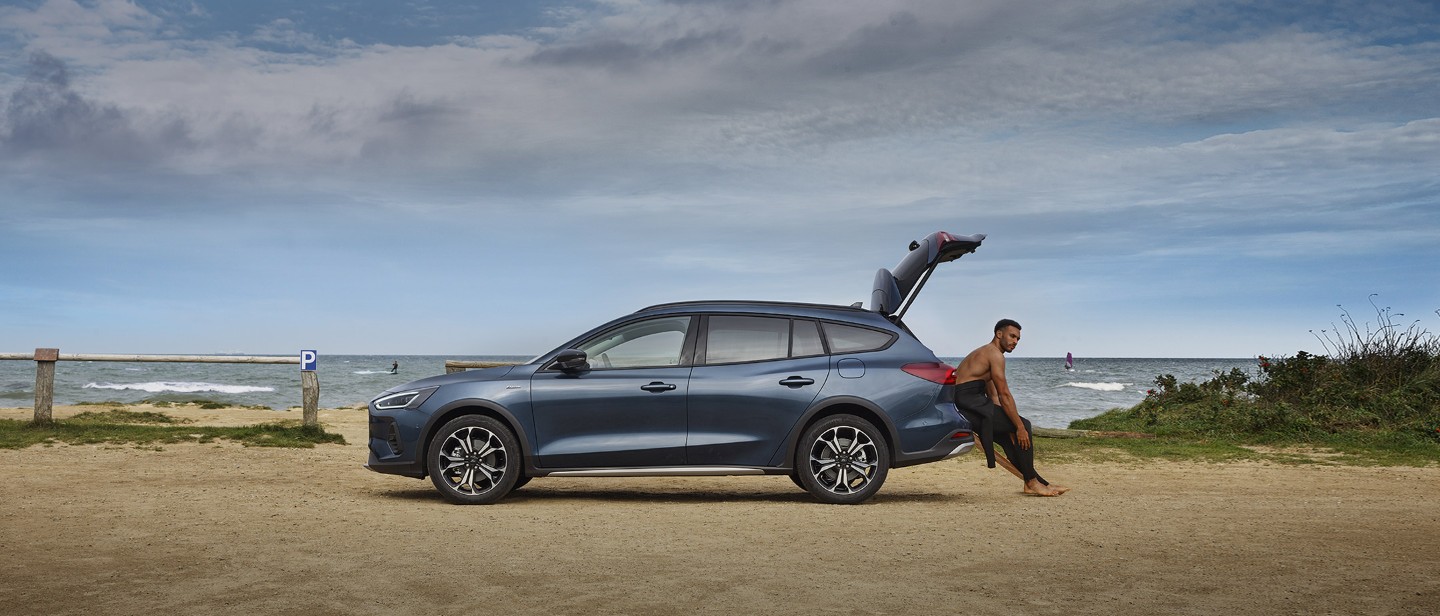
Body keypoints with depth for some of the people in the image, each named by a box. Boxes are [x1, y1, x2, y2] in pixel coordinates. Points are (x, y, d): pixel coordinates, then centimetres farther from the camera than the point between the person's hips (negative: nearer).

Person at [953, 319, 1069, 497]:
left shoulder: (984, 353, 25)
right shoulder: (995, 354, -8)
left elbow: (994, 397, 23)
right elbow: (1005, 395, -14)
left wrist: (1011, 428, 18)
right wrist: (1019, 427, -12)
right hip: (970, 403, -11)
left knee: (1009, 438, 17)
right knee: (1024, 426, -9)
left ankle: (1041, 483, 21)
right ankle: (1031, 482, -3)